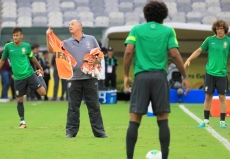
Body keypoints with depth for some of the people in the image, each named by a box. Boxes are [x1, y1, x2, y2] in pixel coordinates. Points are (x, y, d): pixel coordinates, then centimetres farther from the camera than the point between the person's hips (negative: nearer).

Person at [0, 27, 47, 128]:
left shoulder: (27, 46, -1)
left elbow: (32, 58, 16)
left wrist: (40, 68, 25)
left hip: (30, 74, 0)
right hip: (18, 78, 0)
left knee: (43, 92, -9)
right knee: (19, 100, 2)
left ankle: (39, 76, 22)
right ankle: (22, 122, 18)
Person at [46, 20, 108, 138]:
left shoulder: (91, 39, 6)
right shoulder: (67, 43, 6)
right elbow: (51, 50, -1)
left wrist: (96, 61, -10)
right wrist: (48, 37, -14)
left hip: (90, 78, -1)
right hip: (74, 78, 1)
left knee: (94, 106, 2)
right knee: (73, 107, 3)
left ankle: (99, 132, 5)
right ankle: (71, 132, 8)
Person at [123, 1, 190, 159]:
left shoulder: (136, 30, 11)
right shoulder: (168, 31, 9)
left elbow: (128, 52, -1)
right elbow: (175, 55, 0)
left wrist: (126, 75, 6)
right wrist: (185, 77, 6)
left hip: (141, 76, 0)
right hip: (160, 77, 0)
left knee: (134, 121, 0)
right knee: (163, 121, 3)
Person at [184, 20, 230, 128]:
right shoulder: (210, 40, 2)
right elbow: (199, 50, 11)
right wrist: (189, 59, 0)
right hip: (210, 73, 1)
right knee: (208, 97, 5)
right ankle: (206, 121, 13)